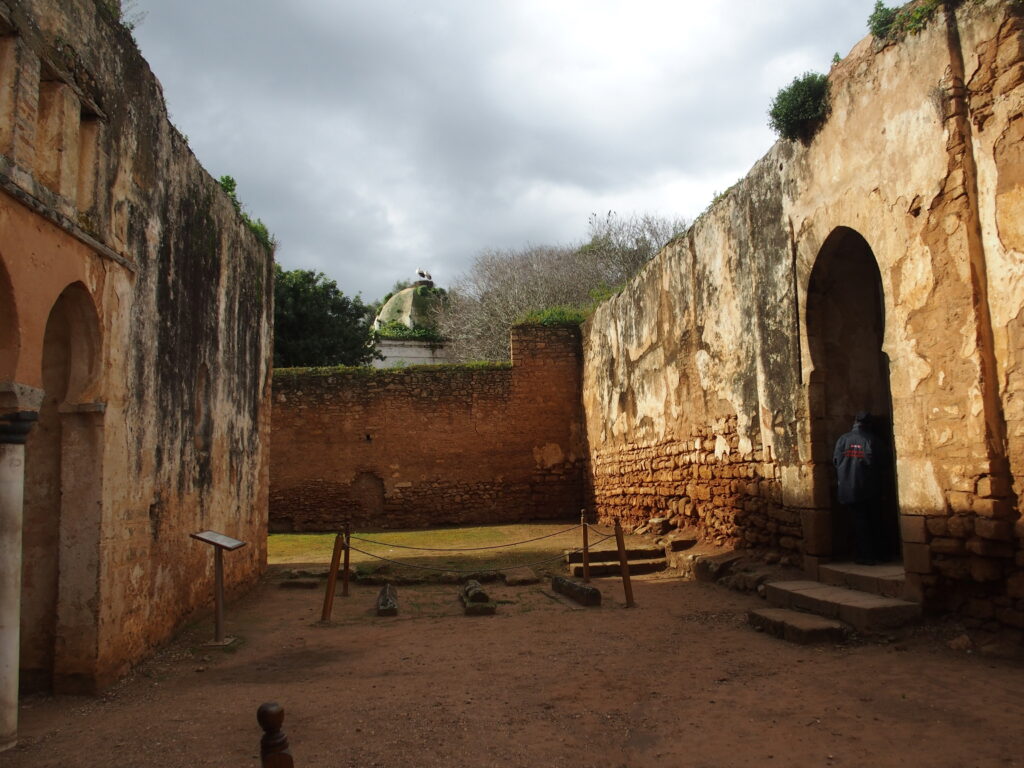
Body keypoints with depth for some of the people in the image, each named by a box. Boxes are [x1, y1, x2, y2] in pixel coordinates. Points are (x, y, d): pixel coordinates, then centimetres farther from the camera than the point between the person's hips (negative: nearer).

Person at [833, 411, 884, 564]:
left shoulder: (842, 439, -2)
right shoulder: (870, 439, -9)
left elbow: (836, 461, -1)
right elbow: (876, 462, -10)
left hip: (849, 488, 1)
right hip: (870, 488, -1)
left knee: (859, 521, 6)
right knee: (874, 521, 12)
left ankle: (866, 556, 5)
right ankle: (878, 554, 19)